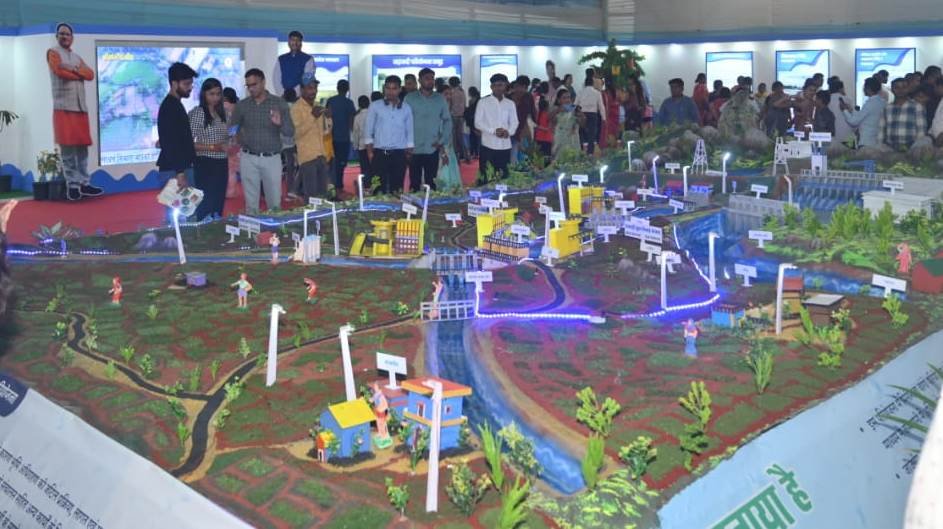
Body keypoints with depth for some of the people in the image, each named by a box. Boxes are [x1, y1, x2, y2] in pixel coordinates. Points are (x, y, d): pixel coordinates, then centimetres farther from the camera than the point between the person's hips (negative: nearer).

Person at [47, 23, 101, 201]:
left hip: (81, 106, 6)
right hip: (63, 106, -6)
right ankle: (72, 184, -9)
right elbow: (59, 71, -12)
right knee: (67, 147, -9)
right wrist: (80, 74, 1)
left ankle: (84, 183, 5)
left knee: (82, 146, 3)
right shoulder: (53, 52, 7)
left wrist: (74, 69, -10)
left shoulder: (77, 58, 23)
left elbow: (91, 74, 7)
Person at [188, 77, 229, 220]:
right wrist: (211, 147, -21)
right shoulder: (197, 112, -9)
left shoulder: (223, 112, 10)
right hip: (205, 164, -6)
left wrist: (230, 145, 1)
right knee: (206, 204, -4)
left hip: (222, 163, 6)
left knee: (219, 202, 11)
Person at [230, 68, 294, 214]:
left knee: (275, 203, 5)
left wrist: (280, 123, -24)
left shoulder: (279, 103, 0)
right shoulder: (242, 105, 4)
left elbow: (290, 132, -4)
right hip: (249, 158, 1)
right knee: (251, 203, 5)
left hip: (272, 158, -1)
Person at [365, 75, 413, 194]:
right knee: (378, 188, -2)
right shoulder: (375, 106, 4)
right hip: (380, 153, -1)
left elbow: (409, 132, 10)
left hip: (399, 154, 1)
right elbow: (368, 131, 5)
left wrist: (409, 154, 4)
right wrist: (370, 152, -3)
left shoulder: (406, 108, 8)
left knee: (397, 188, 3)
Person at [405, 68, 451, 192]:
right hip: (414, 149, -2)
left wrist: (442, 141, 0)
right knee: (414, 182, 3)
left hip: (433, 148, 2)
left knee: (431, 183, 6)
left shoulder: (440, 99, 7)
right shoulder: (410, 98, 0)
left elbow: (447, 120, 8)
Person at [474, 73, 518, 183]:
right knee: (485, 177, -1)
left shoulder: (510, 104, 11)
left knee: (504, 176, 7)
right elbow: (478, 123, -4)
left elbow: (514, 122, 10)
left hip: (505, 146, 3)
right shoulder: (483, 102, 1)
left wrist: (508, 131, -13)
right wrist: (493, 131, -17)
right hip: (488, 145, -3)